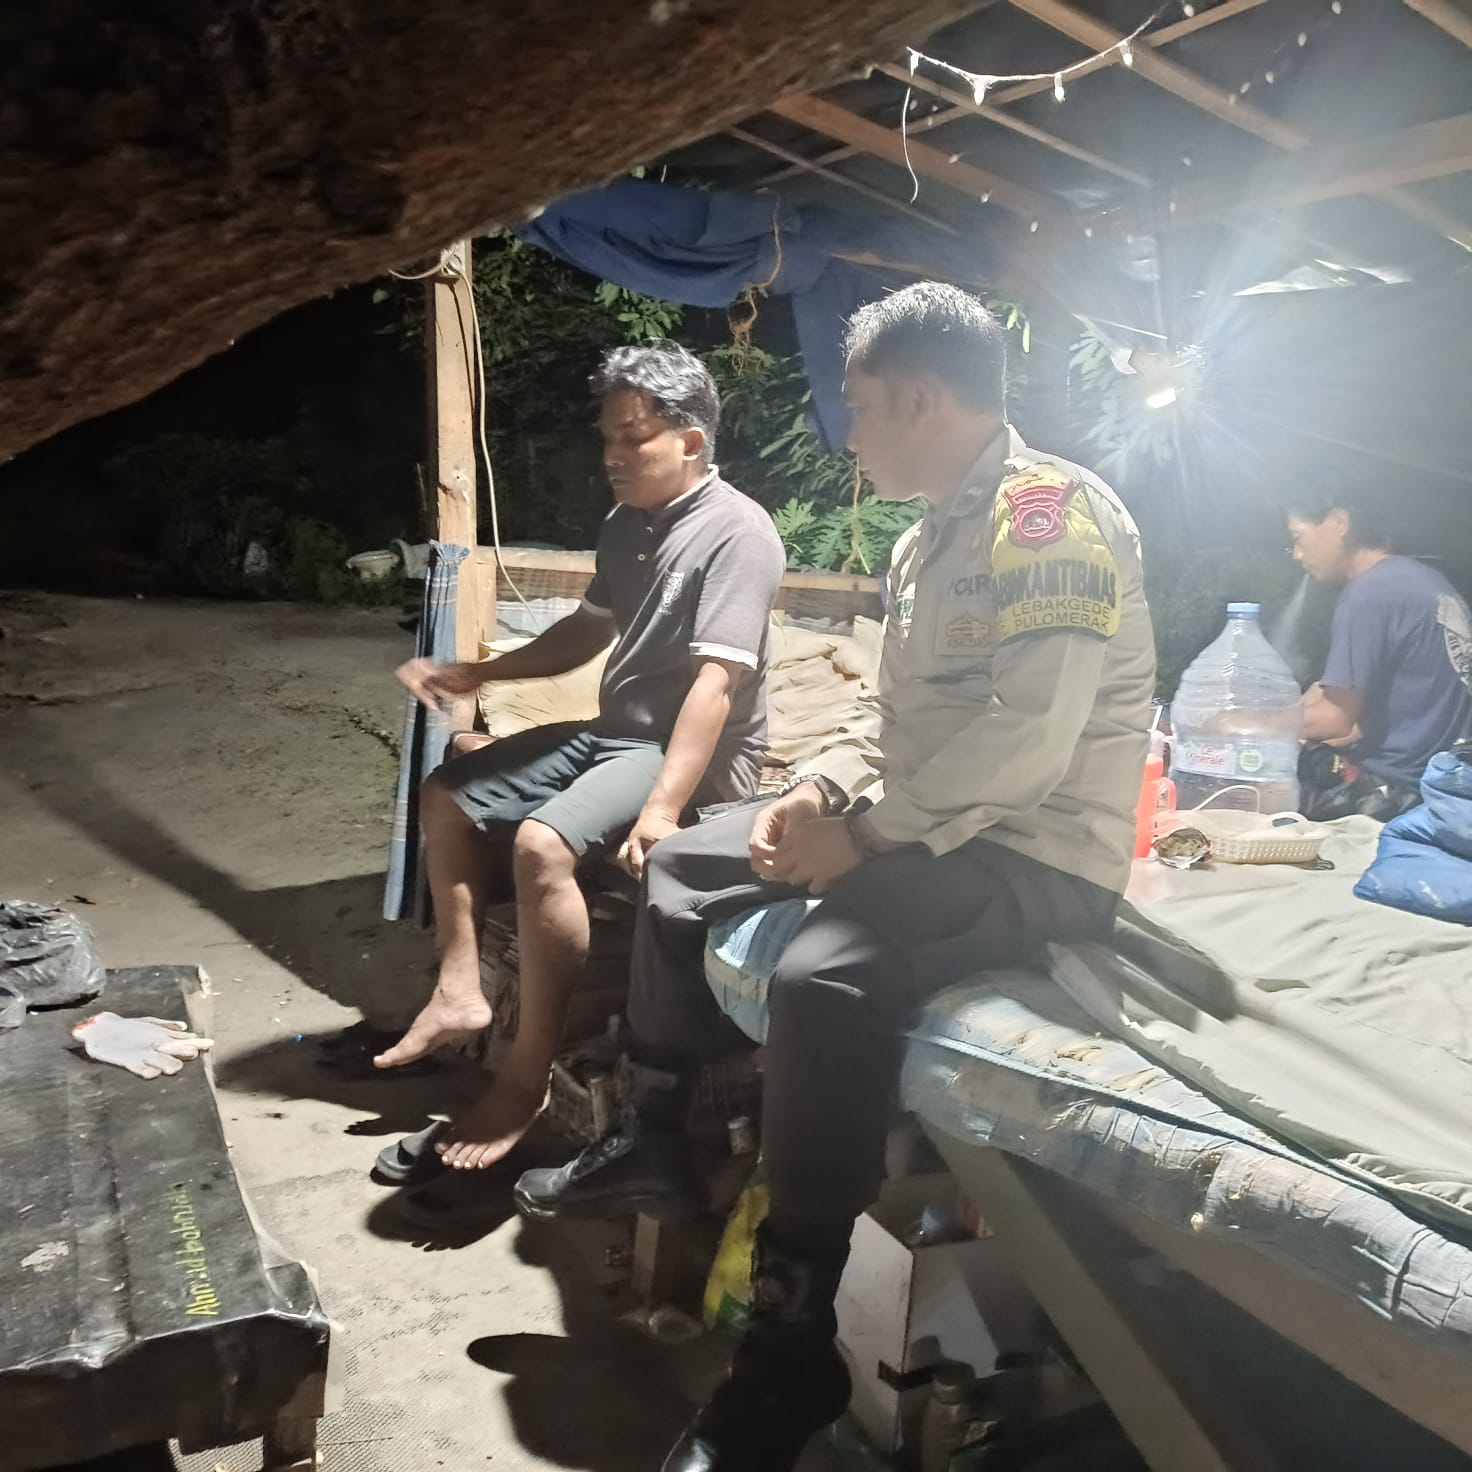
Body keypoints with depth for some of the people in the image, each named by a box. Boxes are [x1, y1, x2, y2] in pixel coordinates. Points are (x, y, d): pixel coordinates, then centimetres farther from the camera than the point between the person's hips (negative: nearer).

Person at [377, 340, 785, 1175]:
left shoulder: (736, 533, -17)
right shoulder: (629, 525, 10)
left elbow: (715, 682, -26)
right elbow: (588, 632, 23)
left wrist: (661, 810, -34)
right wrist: (475, 675, 13)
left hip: (693, 757, -10)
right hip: (614, 732, 10)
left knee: (542, 842, -32)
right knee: (449, 796, 11)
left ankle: (529, 1077, -18)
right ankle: (460, 993, 12)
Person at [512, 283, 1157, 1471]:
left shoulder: (1054, 510, -16)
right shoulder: (932, 537, 14)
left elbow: (1027, 738, -27)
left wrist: (864, 835, -20)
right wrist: (830, 787, 0)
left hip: (1040, 855, -10)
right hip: (932, 827, 10)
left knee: (824, 975, -36)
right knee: (681, 866, 11)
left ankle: (793, 1351, -21)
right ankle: (654, 1144, 21)